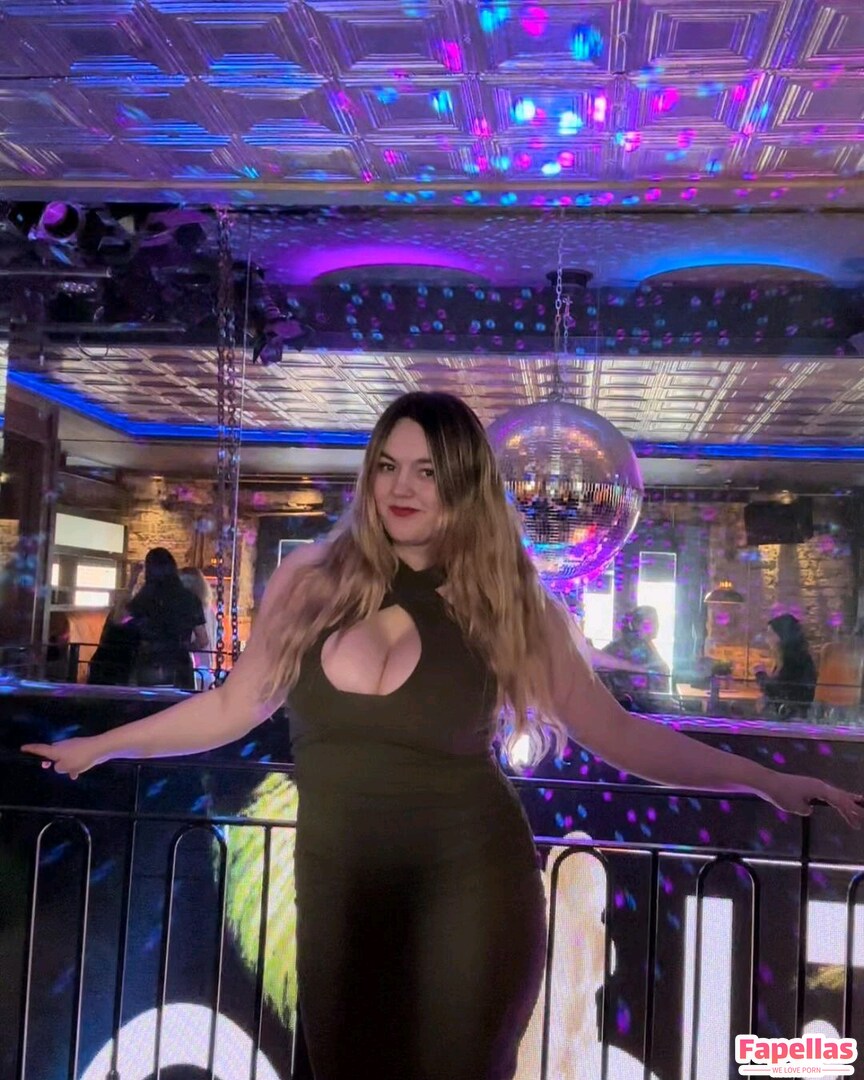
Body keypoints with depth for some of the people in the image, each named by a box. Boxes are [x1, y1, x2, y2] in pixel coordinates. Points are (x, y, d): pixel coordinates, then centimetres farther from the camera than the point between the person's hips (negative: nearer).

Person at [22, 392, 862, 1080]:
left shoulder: (508, 606, -5)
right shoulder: (312, 580, -3)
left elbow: (618, 734, -4)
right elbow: (235, 707, 6)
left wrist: (764, 780, -9)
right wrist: (100, 744, 11)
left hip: (469, 885, -2)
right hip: (339, 885, 2)